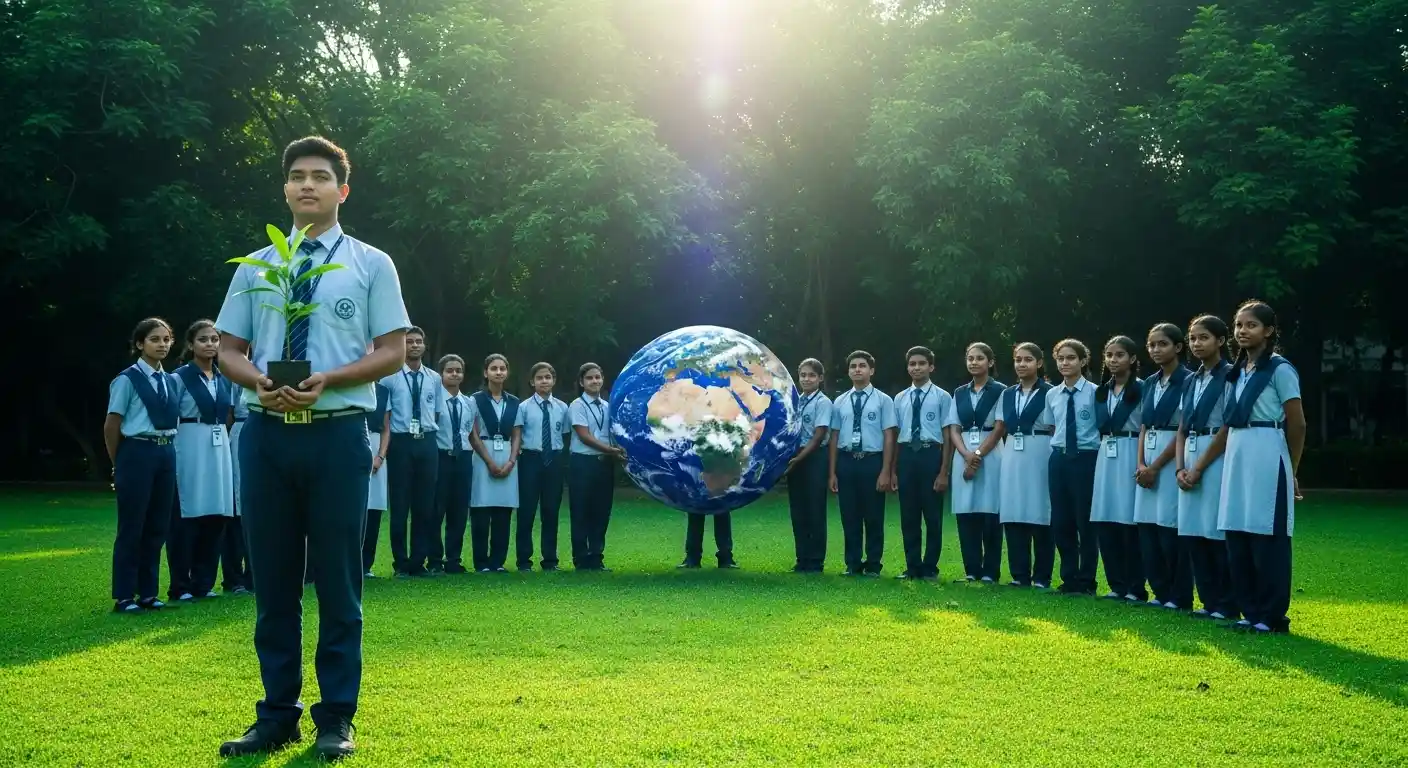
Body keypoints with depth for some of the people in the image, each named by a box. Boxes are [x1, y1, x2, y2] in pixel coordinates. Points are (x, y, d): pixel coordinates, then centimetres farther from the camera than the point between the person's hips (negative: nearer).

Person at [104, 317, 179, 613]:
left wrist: (168, 449, 9)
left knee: (158, 526, 9)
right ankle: (124, 596, 8)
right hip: (137, 453, -6)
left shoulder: (170, 381, 11)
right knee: (132, 527, -1)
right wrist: (119, 464, 2)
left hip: (166, 454, 6)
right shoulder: (127, 379, -7)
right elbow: (111, 425, -4)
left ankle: (148, 592, 19)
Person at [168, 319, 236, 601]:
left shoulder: (225, 379, 13)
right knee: (187, 517, -3)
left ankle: (203, 583, 14)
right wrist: (171, 453, -12)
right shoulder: (180, 377, -3)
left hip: (220, 449, 6)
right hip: (190, 449, -5)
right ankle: (181, 586, 5)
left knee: (216, 517, 5)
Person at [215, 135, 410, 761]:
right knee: (272, 580, 9)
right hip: (266, 433, 3)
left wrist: (326, 380, -16)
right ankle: (277, 716, 20)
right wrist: (259, 381, -10)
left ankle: (336, 720, 13)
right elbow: (228, 350, 13)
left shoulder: (370, 264, 4)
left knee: (337, 580, 3)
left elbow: (393, 352, 0)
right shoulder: (255, 267, 12)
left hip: (337, 433, -3)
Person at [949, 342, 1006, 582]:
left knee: (989, 513, -3)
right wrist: (967, 455, -9)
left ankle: (990, 571, 3)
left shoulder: (1000, 391, 0)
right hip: (963, 456, 4)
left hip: (991, 456, -4)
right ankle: (971, 570, 8)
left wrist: (978, 455, -12)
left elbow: (999, 428, -5)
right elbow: (954, 429, 8)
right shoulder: (959, 393, 13)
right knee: (965, 514, 2)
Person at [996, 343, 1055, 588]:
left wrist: (1056, 460, -8)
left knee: (1040, 517, -2)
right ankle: (1019, 575, 10)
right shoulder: (1007, 394, 13)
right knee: (1013, 516, 3)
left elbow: (1057, 431, -3)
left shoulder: (1050, 393, -2)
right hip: (1012, 460, 5)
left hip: (1040, 459, -5)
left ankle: (1041, 577, 6)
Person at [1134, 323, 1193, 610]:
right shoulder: (1150, 383, 14)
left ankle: (1180, 597, 4)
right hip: (1148, 463, 7)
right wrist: (1141, 464, -1)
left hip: (1172, 461, -7)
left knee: (1171, 527, -6)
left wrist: (1156, 467, -12)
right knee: (1147, 527, 6)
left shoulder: (1187, 381, -7)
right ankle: (1161, 592, 16)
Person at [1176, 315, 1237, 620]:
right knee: (1194, 532, 6)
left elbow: (1228, 428, -12)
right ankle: (1209, 600, 14)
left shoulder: (1230, 375, -6)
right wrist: (1181, 468, 1)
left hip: (1217, 460, -7)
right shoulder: (1191, 382, 16)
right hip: (1190, 459, 7)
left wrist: (1199, 468, -12)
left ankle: (1228, 604, 2)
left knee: (1218, 532, -6)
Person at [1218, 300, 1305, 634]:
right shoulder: (1236, 372, 15)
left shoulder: (1279, 369, -6)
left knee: (1267, 537, -3)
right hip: (1236, 456, 7)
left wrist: (1290, 471, 1)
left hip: (1266, 456, -7)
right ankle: (1250, 611, 15)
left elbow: (1297, 424, -5)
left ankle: (1273, 616, 4)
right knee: (1236, 536, 6)